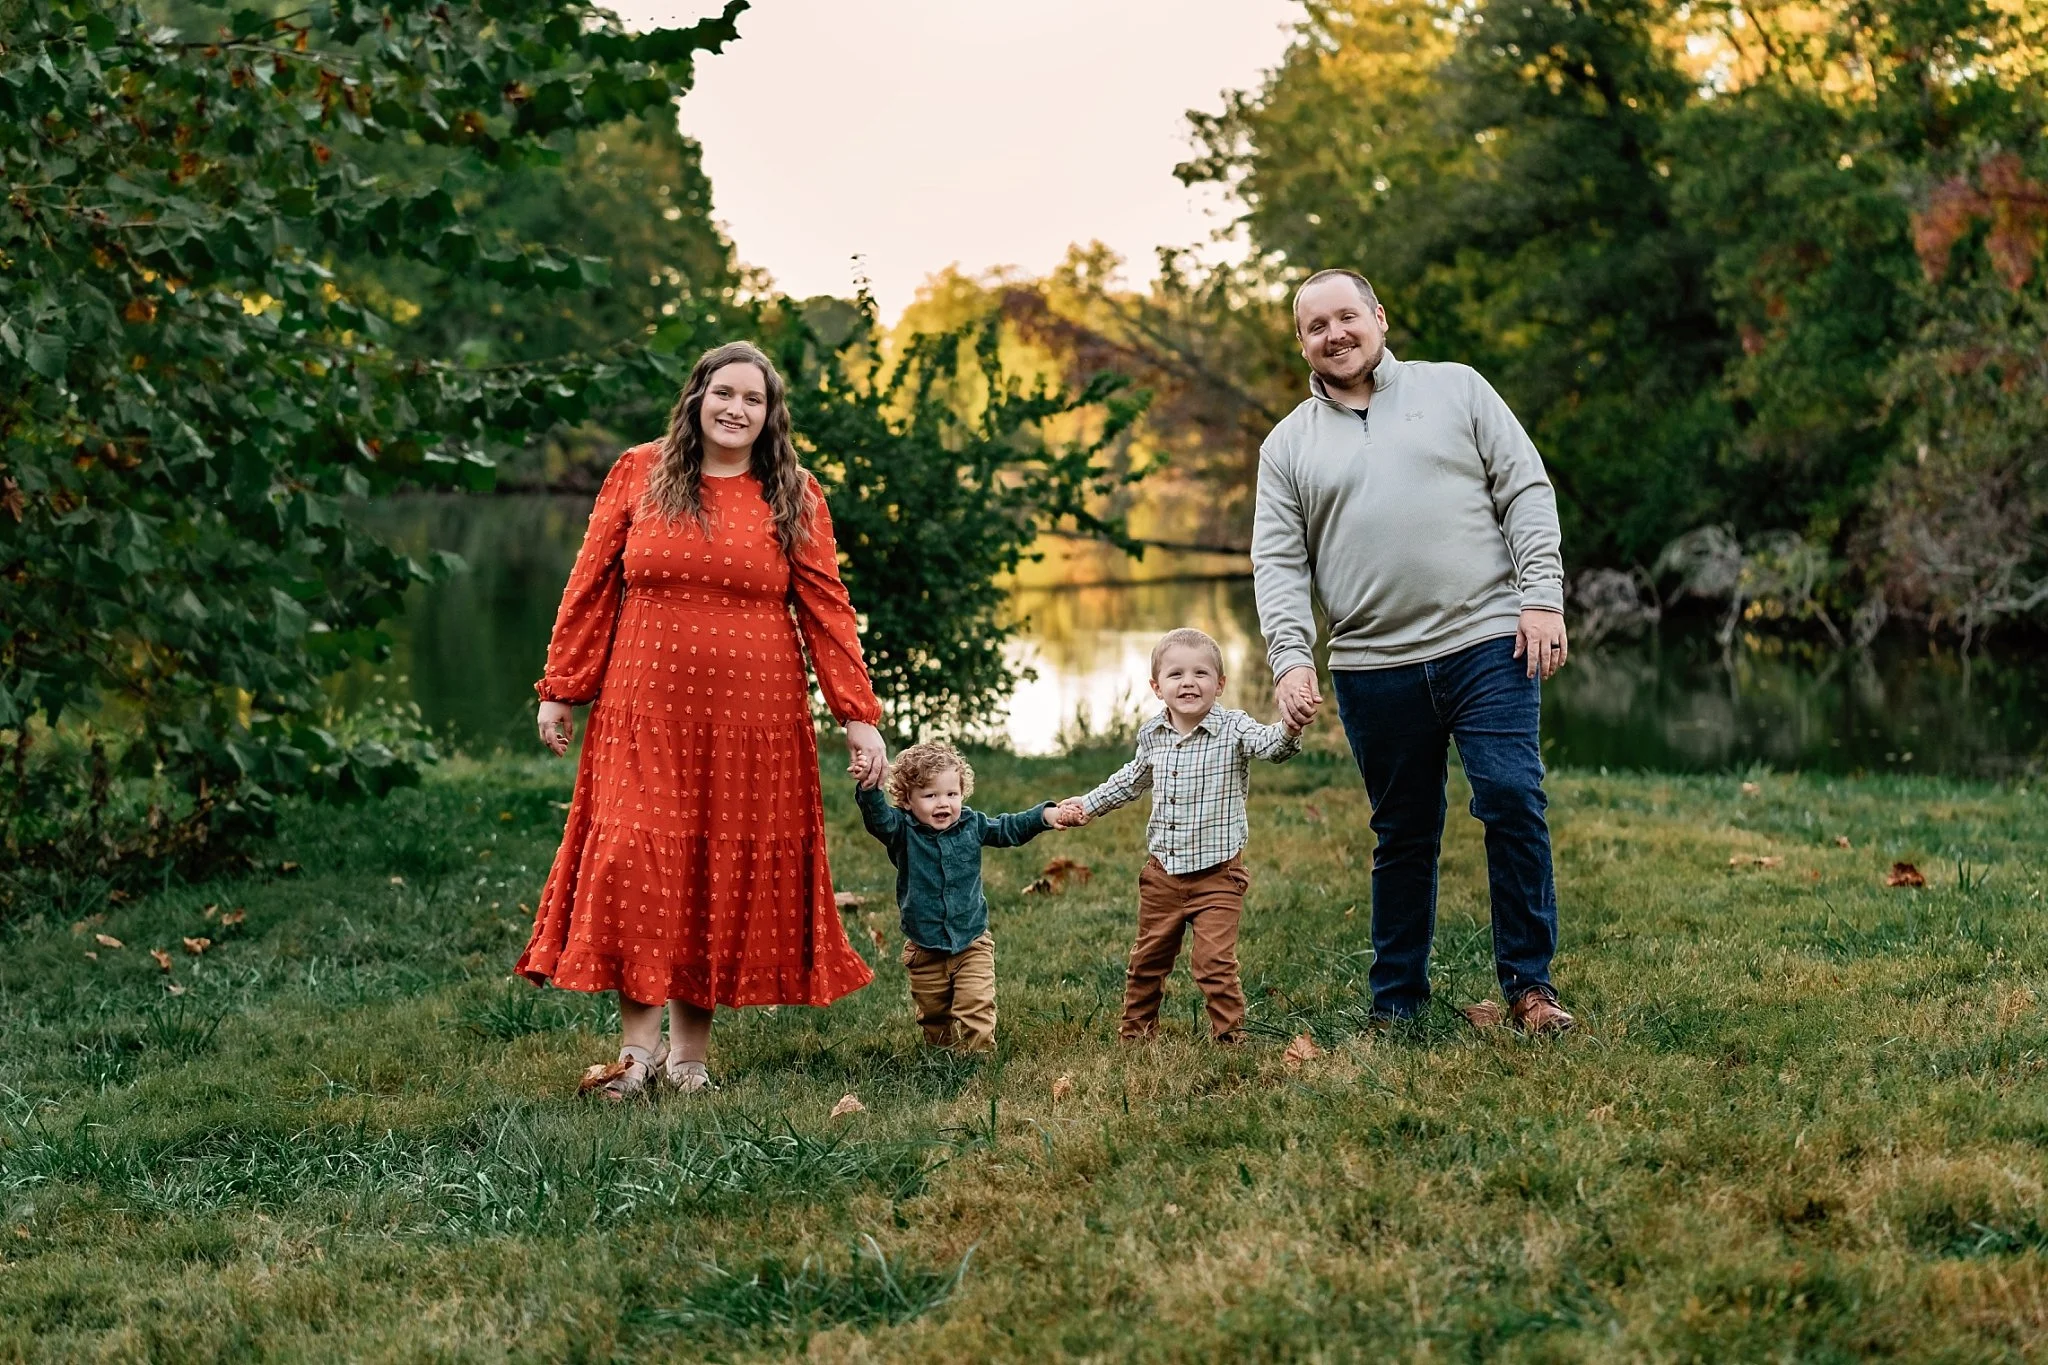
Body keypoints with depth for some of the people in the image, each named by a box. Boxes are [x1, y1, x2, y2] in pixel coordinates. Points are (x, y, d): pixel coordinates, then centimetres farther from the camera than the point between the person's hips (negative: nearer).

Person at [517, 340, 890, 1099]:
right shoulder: (638, 474, 4)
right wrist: (561, 689, 3)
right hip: (647, 705, 0)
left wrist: (858, 715, -4)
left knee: (729, 872, 3)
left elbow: (826, 610, 1)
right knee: (635, 864, -7)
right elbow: (590, 588, 5)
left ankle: (691, 1047, 13)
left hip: (753, 715, 1)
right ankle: (640, 1043, 0)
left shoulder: (794, 498, 5)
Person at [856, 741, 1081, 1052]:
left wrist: (1045, 815, 0)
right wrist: (869, 788, -50)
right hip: (925, 950, -1)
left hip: (972, 945, 1)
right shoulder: (902, 831, -12)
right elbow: (876, 817, -31)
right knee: (933, 1015, 13)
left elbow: (1010, 828, 12)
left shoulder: (973, 825, -2)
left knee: (976, 1012, -8)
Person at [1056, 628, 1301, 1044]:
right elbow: (1134, 779, 21)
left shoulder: (1233, 728, -13)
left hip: (1217, 873, -5)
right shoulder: (1151, 735, 1)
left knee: (1214, 961, -11)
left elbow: (1269, 745, -33)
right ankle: (1136, 1029, 35)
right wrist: (1090, 804, 22)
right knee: (1148, 958, 17)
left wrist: (1289, 730, -55)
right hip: (1163, 872, 5)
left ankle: (1228, 1034, 5)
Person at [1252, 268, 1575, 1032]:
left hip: (1487, 644, -1)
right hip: (1373, 668, 2)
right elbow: (1279, 563, 6)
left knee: (1513, 805, -8)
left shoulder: (1456, 390, 9)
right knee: (1403, 837, 8)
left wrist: (1542, 597, -6)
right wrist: (1290, 657, -8)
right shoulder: (1288, 445, 12)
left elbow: (1526, 492, 5)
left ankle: (1528, 984, 3)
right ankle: (1396, 1002, 18)